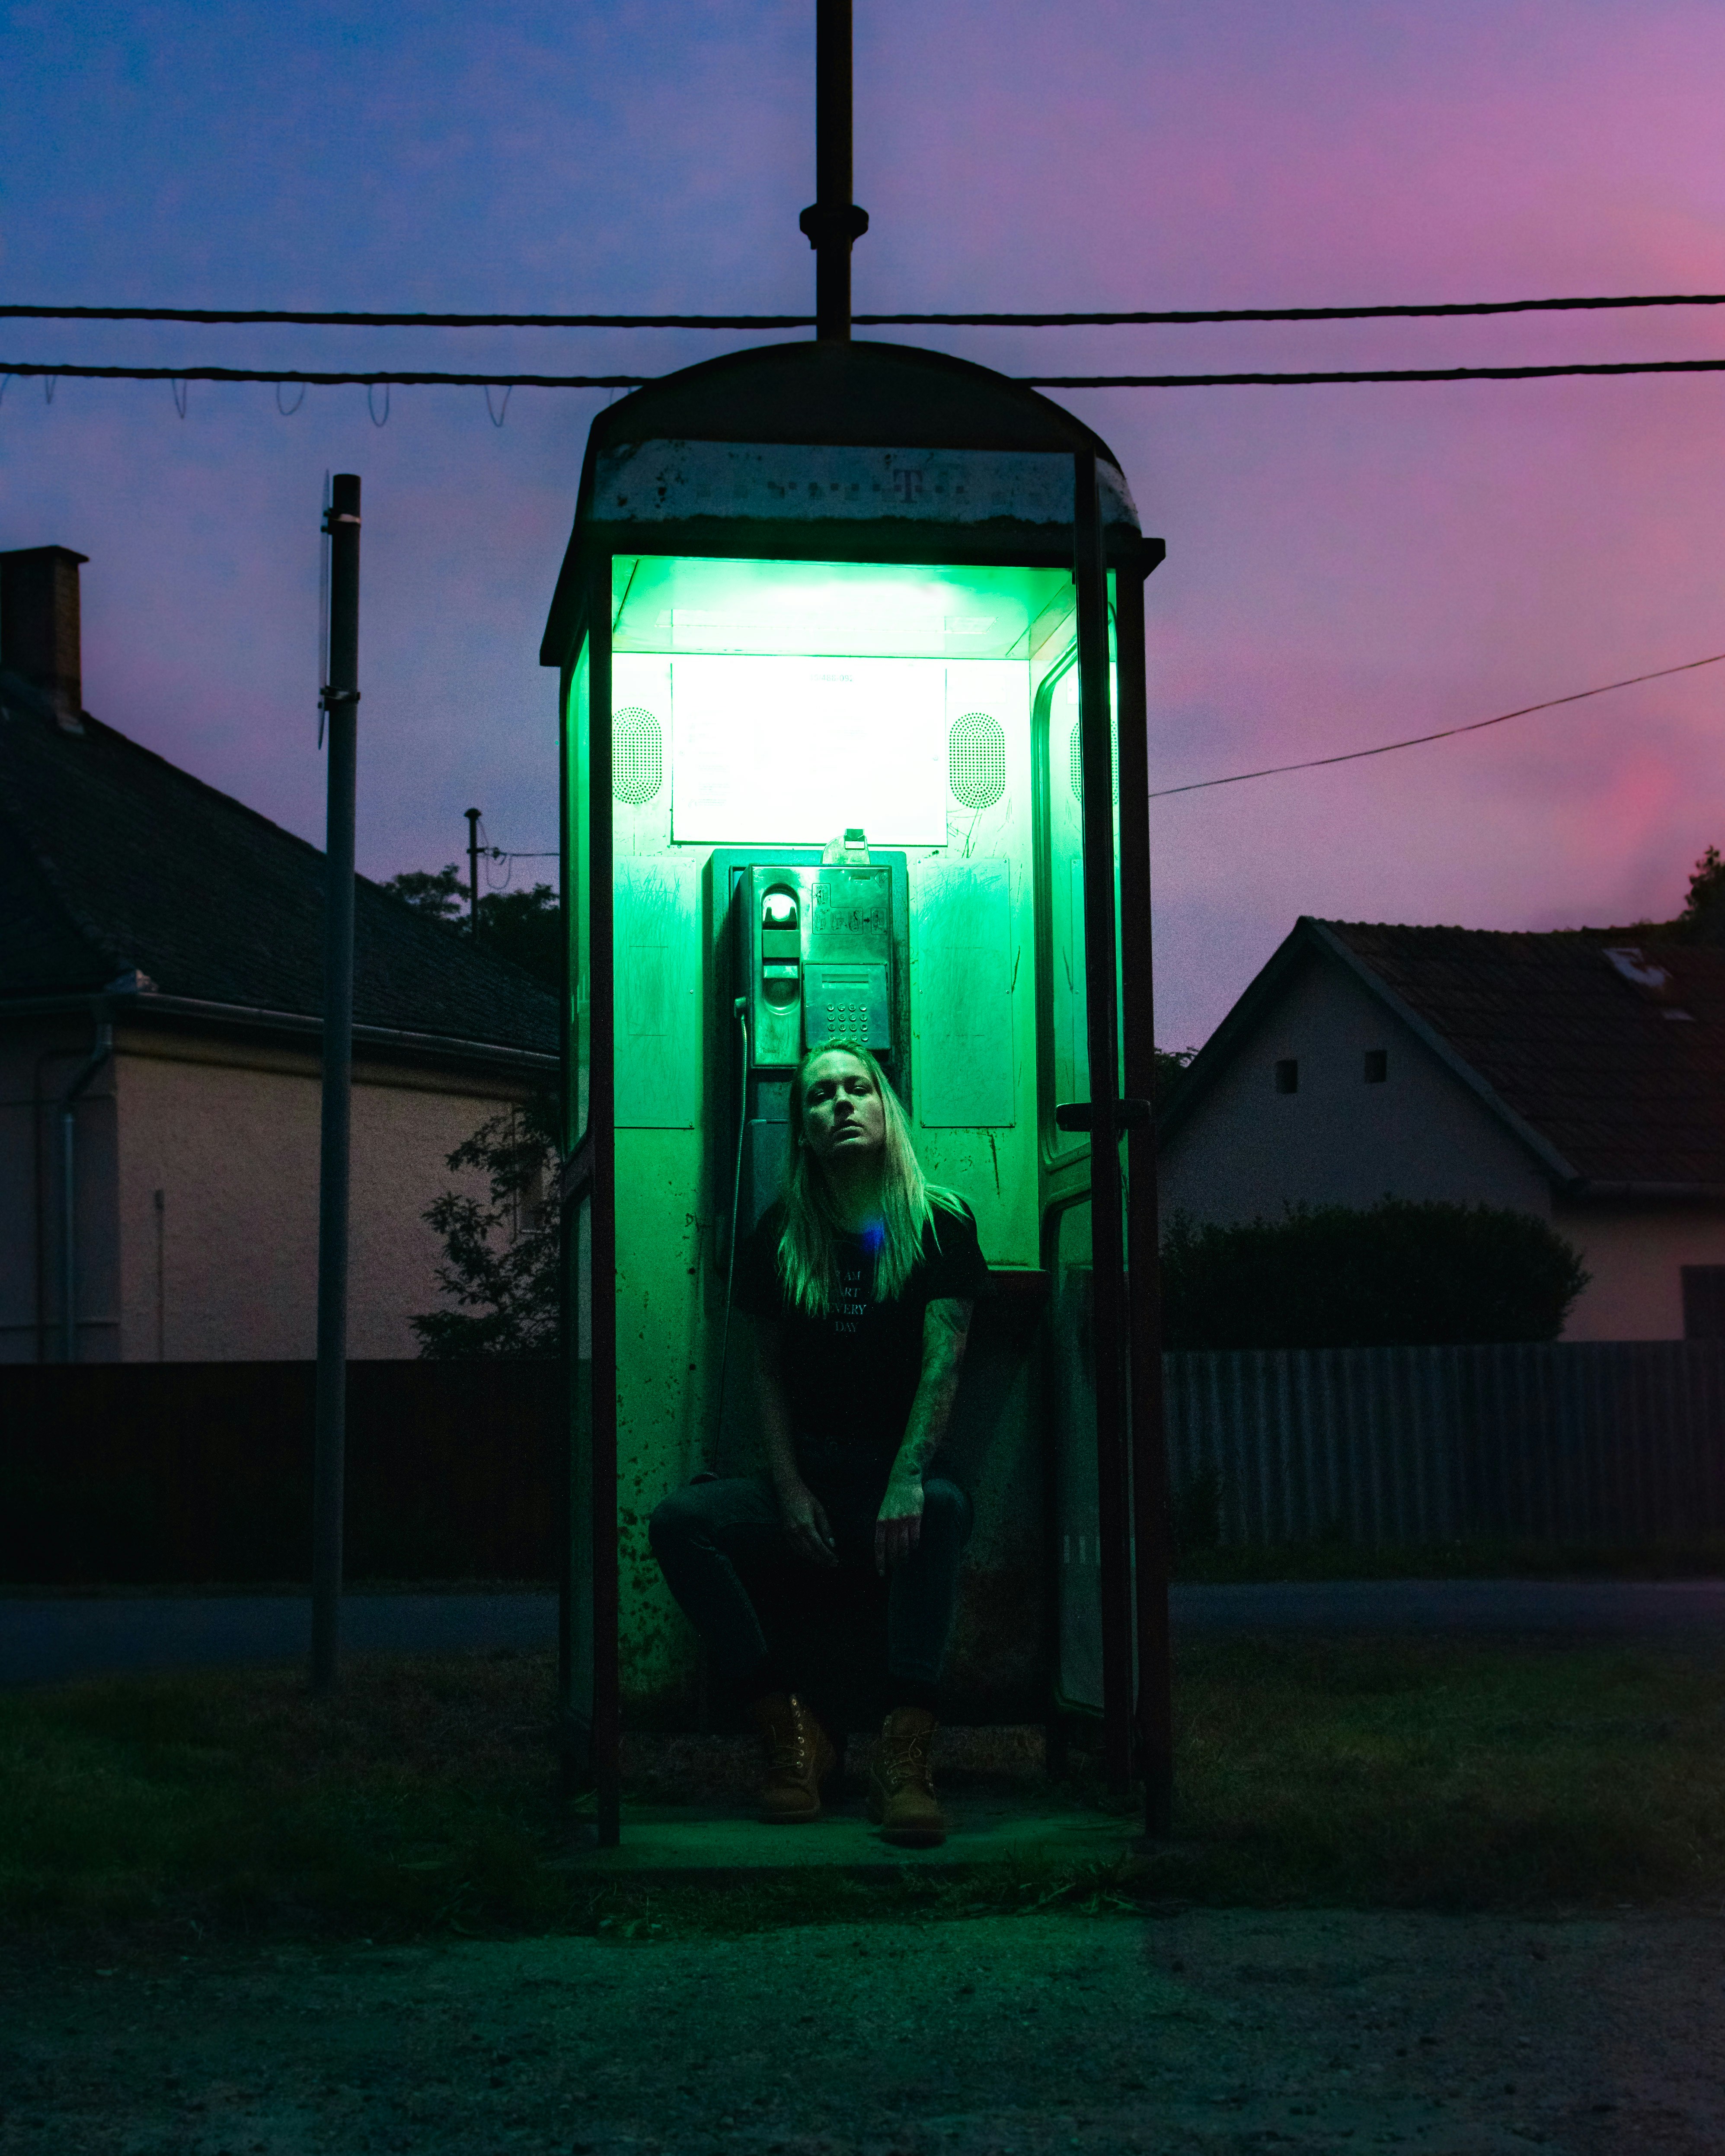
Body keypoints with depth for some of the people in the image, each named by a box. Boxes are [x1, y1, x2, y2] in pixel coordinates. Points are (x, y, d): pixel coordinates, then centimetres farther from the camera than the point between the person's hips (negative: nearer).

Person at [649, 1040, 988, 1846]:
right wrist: (790, 1492, -7)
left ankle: (904, 1756, -42)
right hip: (808, 1472, 3)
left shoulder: (940, 1223, 1)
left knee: (944, 1509, -38)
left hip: (898, 1467, -3)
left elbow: (943, 1360, -11)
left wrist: (907, 1479, -27)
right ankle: (789, 1731, -20)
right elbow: (768, 1372, 9)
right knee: (678, 1520, -23)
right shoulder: (779, 1235, 9)